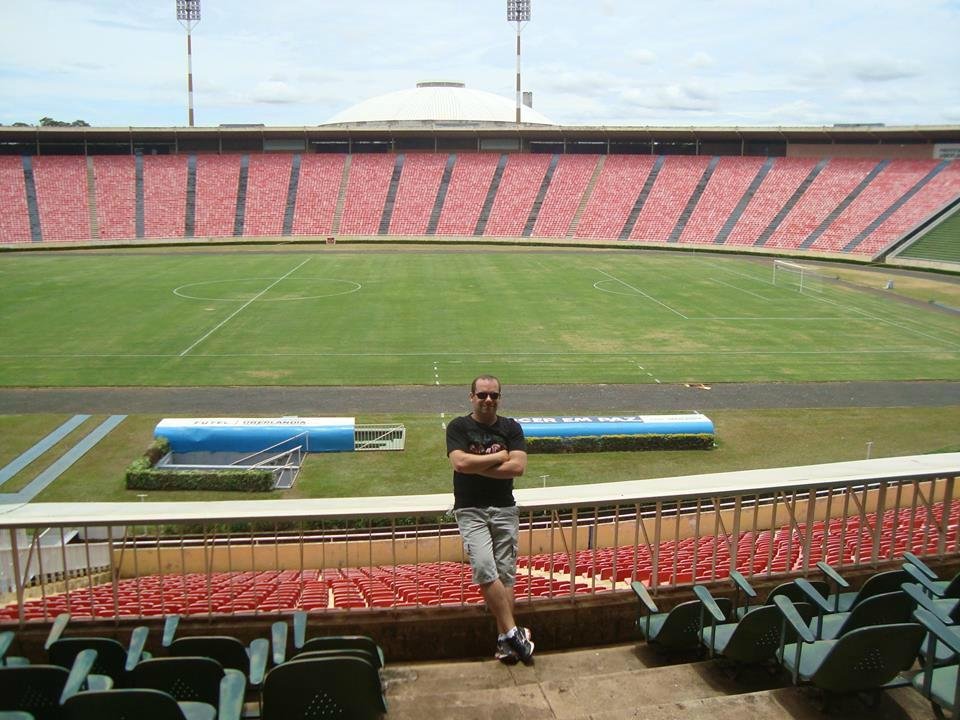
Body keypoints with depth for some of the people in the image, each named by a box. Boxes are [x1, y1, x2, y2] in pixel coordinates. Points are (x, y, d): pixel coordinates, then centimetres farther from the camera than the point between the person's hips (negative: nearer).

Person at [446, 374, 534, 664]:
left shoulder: (511, 427, 8)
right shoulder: (458, 427, 2)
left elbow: (518, 466, -7)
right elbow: (460, 463, -15)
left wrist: (477, 466, -10)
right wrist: (498, 457, -6)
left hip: (505, 509, 2)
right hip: (470, 510, -2)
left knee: (505, 573, -2)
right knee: (485, 569, -18)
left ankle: (504, 640, 4)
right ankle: (513, 632, -12)